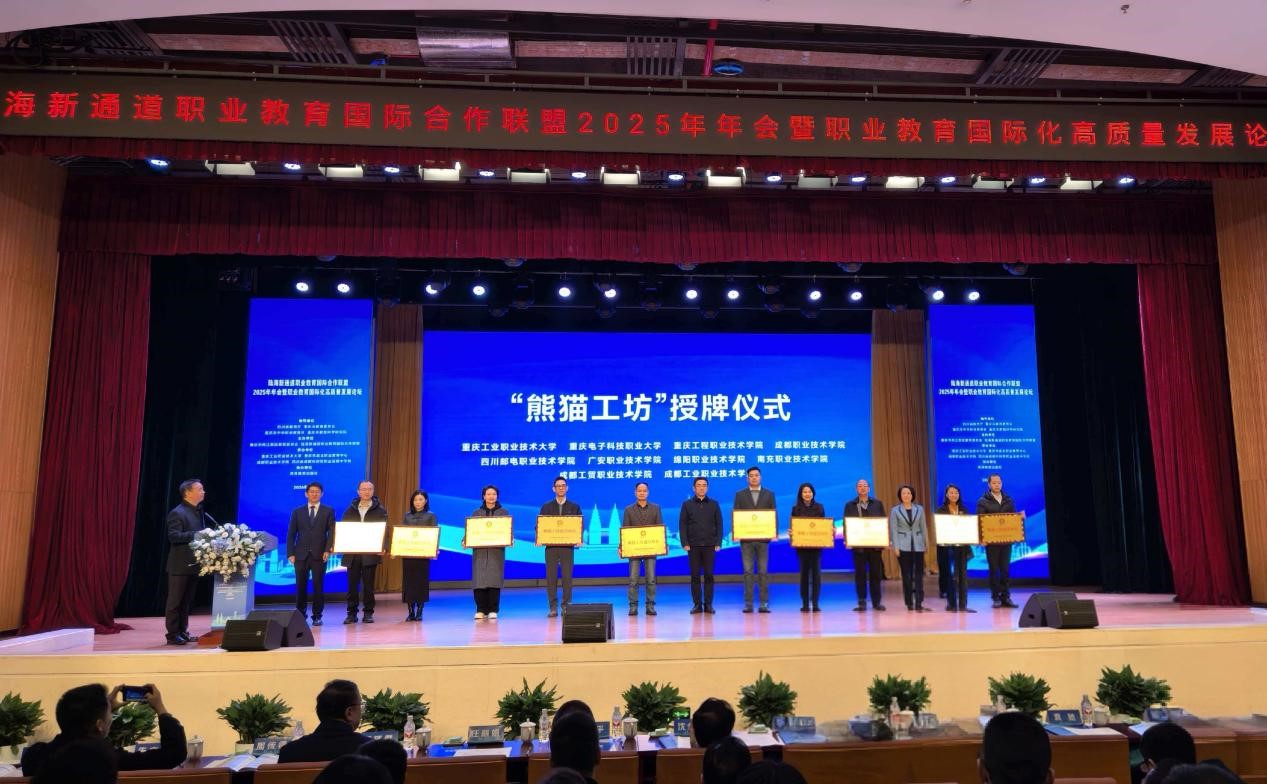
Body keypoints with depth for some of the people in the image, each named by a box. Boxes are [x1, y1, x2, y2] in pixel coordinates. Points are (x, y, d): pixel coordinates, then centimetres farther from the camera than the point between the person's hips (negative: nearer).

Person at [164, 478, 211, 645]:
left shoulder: (199, 512, 13)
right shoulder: (177, 513, -13)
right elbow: (173, 536, -22)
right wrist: (196, 535, -27)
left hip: (193, 563, 8)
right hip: (180, 565, -8)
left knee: (187, 601, 13)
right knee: (175, 601, 0)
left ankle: (182, 631, 21)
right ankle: (172, 635, 5)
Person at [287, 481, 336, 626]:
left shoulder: (328, 511, 6)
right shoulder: (297, 512, 10)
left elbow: (331, 532, 1)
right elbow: (291, 534, 7)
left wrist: (328, 550, -11)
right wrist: (290, 553, -2)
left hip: (319, 554, -1)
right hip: (301, 554, 1)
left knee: (318, 586, 0)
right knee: (300, 586, 4)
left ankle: (317, 616, 8)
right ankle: (300, 615, 15)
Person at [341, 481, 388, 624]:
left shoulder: (380, 510, 2)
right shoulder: (350, 510, 10)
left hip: (370, 553, -2)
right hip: (352, 553, 2)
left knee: (368, 584, 3)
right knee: (352, 584, 5)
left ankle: (368, 613, 12)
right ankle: (352, 613, 13)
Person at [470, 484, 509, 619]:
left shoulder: (503, 512, 10)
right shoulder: (476, 513, 11)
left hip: (496, 550, -1)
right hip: (479, 550, 1)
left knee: (494, 579, -4)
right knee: (479, 579, -4)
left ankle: (493, 610, 2)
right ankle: (481, 610, 4)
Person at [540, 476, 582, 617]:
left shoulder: (575, 507, 8)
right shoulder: (546, 507, 9)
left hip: (567, 546, -1)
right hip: (551, 546, 1)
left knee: (567, 577, -1)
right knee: (551, 577, 0)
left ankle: (567, 606, 7)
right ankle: (553, 608, 5)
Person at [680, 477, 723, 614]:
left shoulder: (714, 504, 8)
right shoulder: (687, 504, 5)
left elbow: (719, 524, 6)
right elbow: (682, 525, 2)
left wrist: (718, 543, -2)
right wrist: (685, 543, -6)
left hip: (709, 545, 0)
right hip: (693, 545, 0)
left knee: (708, 575, 1)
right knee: (695, 576, 2)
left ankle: (708, 604, 8)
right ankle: (697, 604, 7)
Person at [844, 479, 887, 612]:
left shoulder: (878, 503, 9)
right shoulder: (850, 505, 6)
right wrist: (847, 539, -11)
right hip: (858, 544, -1)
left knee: (876, 573, 6)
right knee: (860, 574, 2)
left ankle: (877, 601, 14)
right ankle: (862, 602, 7)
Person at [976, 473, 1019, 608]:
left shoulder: (1009, 500, 11)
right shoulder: (983, 501, 0)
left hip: (1007, 540, 3)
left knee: (1005, 569, 5)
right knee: (994, 569, 2)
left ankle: (1006, 597, 10)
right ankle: (996, 597, 7)